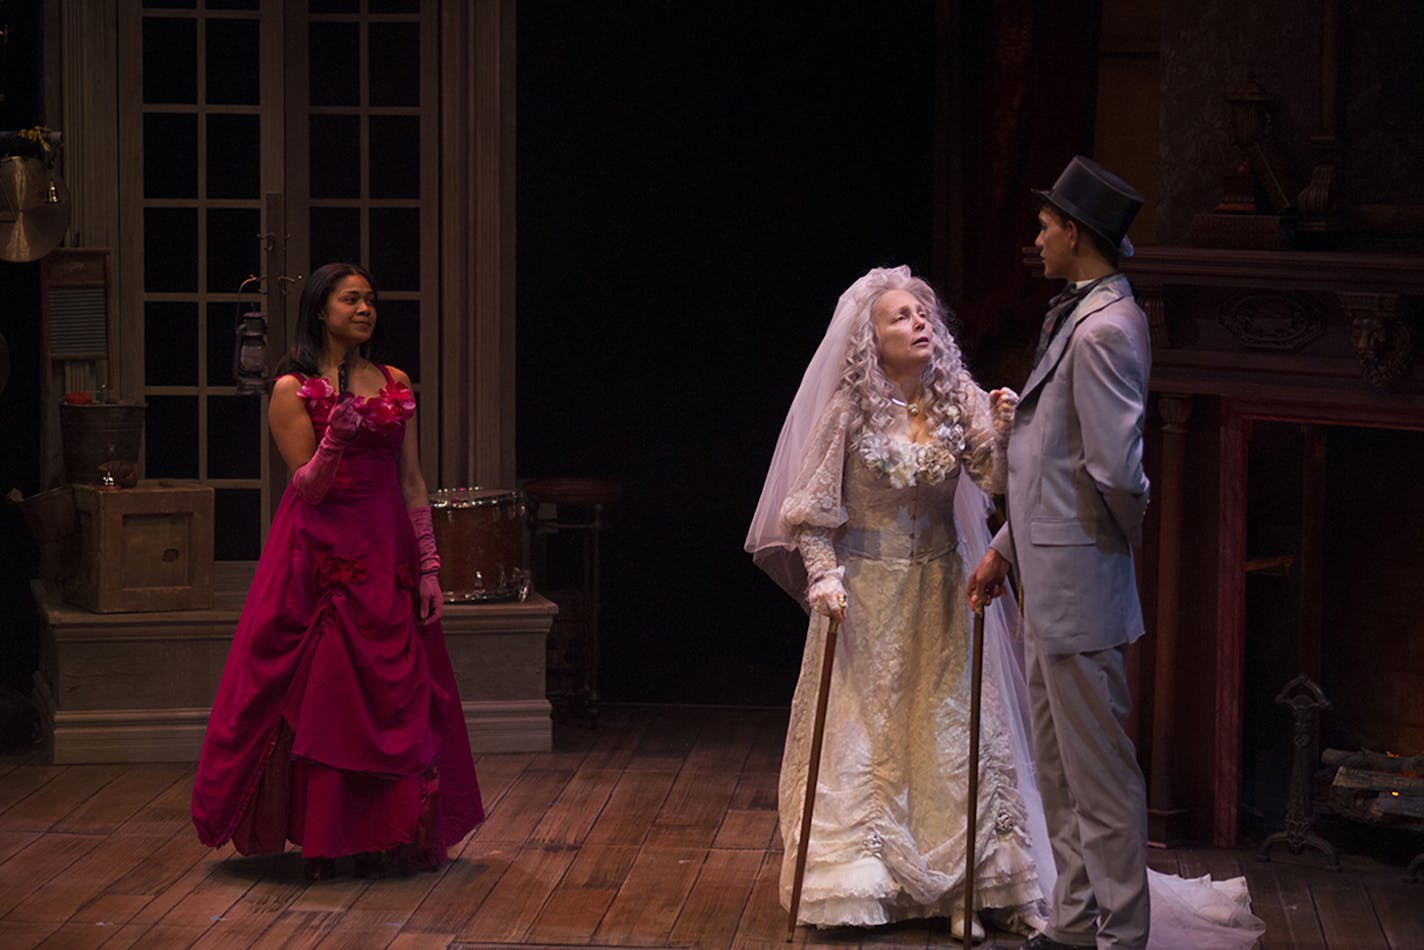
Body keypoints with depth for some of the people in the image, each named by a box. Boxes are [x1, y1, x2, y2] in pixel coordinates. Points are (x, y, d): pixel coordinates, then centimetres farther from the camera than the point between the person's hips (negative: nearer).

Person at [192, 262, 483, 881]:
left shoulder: (395, 385, 11)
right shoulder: (293, 389, -1)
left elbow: (412, 482, 10)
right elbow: (307, 486, -8)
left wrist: (428, 565, 5)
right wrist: (336, 437, -25)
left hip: (386, 554, 4)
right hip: (320, 553, -4)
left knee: (392, 695, 2)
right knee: (318, 696, -2)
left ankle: (377, 836, 10)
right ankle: (319, 840, 5)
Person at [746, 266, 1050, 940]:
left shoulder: (958, 398, -1)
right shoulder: (851, 408, -8)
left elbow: (996, 480, -11)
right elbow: (812, 506, -4)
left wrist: (1006, 433, -29)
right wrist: (825, 575, -16)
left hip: (938, 591, 2)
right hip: (865, 589, -2)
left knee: (948, 729, 2)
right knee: (860, 730, 1)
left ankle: (957, 887, 7)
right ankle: (855, 884, 9)